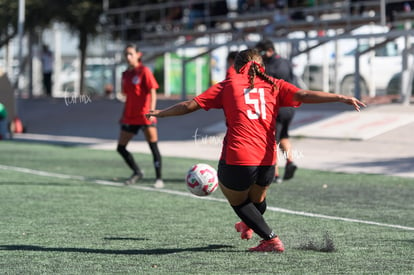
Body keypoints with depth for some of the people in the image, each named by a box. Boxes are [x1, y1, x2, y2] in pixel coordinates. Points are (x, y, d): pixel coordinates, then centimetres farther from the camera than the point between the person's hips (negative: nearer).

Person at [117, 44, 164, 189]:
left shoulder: (144, 71, -6)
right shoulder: (125, 74, 12)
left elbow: (153, 92, -10)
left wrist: (151, 111, -21)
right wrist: (123, 115, 18)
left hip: (144, 116, -7)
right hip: (130, 117, 7)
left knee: (153, 146, -3)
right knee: (120, 148, 6)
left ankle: (159, 179, 4)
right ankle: (137, 173, 23)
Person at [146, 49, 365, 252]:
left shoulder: (229, 85, 10)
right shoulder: (273, 85, 12)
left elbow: (190, 105, 10)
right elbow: (303, 95, -4)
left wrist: (160, 113, 24)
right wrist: (342, 98, -9)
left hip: (236, 159, -3)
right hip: (267, 160, 3)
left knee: (238, 201, 21)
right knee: (257, 199, 30)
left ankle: (271, 239, 11)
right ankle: (249, 226, 57)